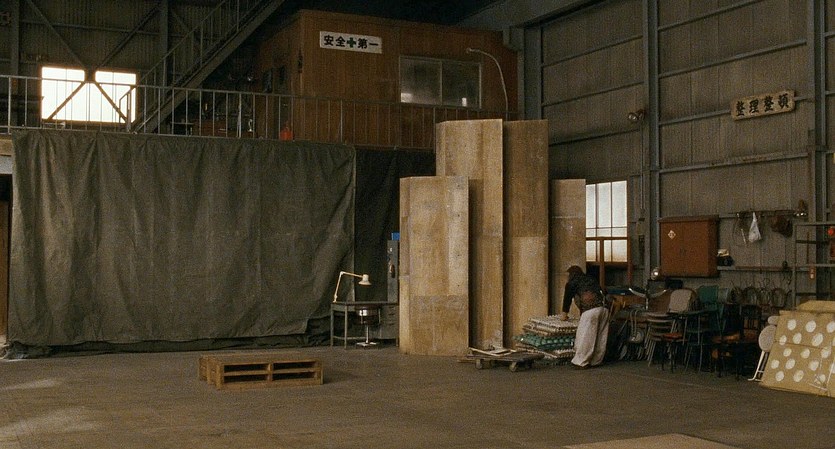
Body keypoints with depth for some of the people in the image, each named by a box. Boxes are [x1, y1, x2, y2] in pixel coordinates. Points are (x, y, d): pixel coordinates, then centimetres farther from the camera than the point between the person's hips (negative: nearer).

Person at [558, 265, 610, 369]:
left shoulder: (571, 283, 13)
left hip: (590, 310, -6)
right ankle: (596, 361, 16)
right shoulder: (591, 279, 30)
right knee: (600, 337, 10)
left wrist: (564, 313, 37)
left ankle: (581, 362, -2)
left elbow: (567, 297, 21)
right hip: (604, 308, 6)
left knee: (585, 337, -3)